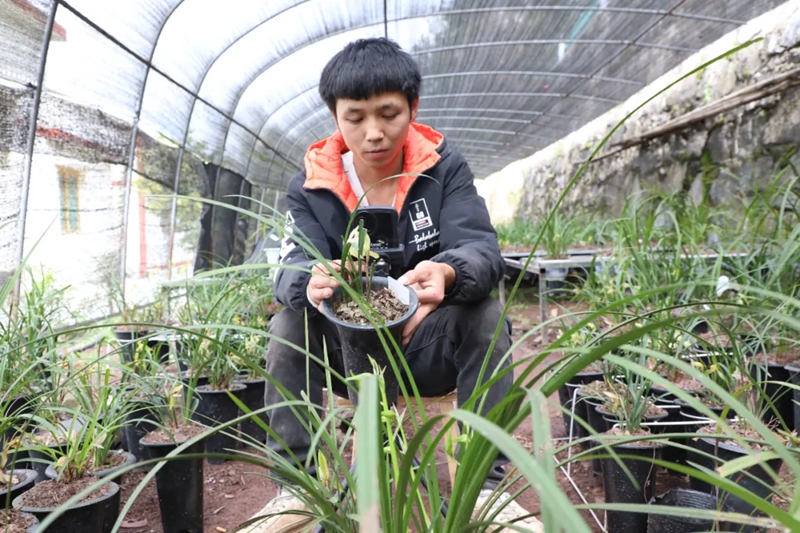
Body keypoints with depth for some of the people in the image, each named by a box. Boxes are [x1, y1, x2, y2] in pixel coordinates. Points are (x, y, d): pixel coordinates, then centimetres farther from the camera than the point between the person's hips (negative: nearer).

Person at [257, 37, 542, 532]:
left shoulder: (444, 167, -8)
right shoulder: (311, 186, -7)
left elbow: (482, 249, -21)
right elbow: (292, 268, -20)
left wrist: (447, 273, -47)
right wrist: (312, 282, -48)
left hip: (429, 344, 0)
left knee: (487, 314, -28)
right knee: (289, 326, -25)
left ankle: (484, 483, -17)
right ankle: (296, 487, -12)